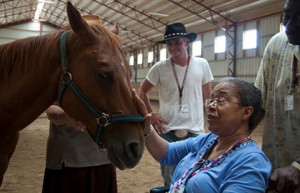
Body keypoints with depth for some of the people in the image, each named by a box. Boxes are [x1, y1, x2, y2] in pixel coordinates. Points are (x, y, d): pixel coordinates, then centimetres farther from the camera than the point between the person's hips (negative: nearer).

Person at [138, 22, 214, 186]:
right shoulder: (160, 68, -6)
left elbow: (207, 96, 7)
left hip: (195, 130, 1)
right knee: (170, 178, 13)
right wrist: (150, 115, -3)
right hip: (167, 131, 0)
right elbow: (142, 91, 6)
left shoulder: (202, 65, -3)